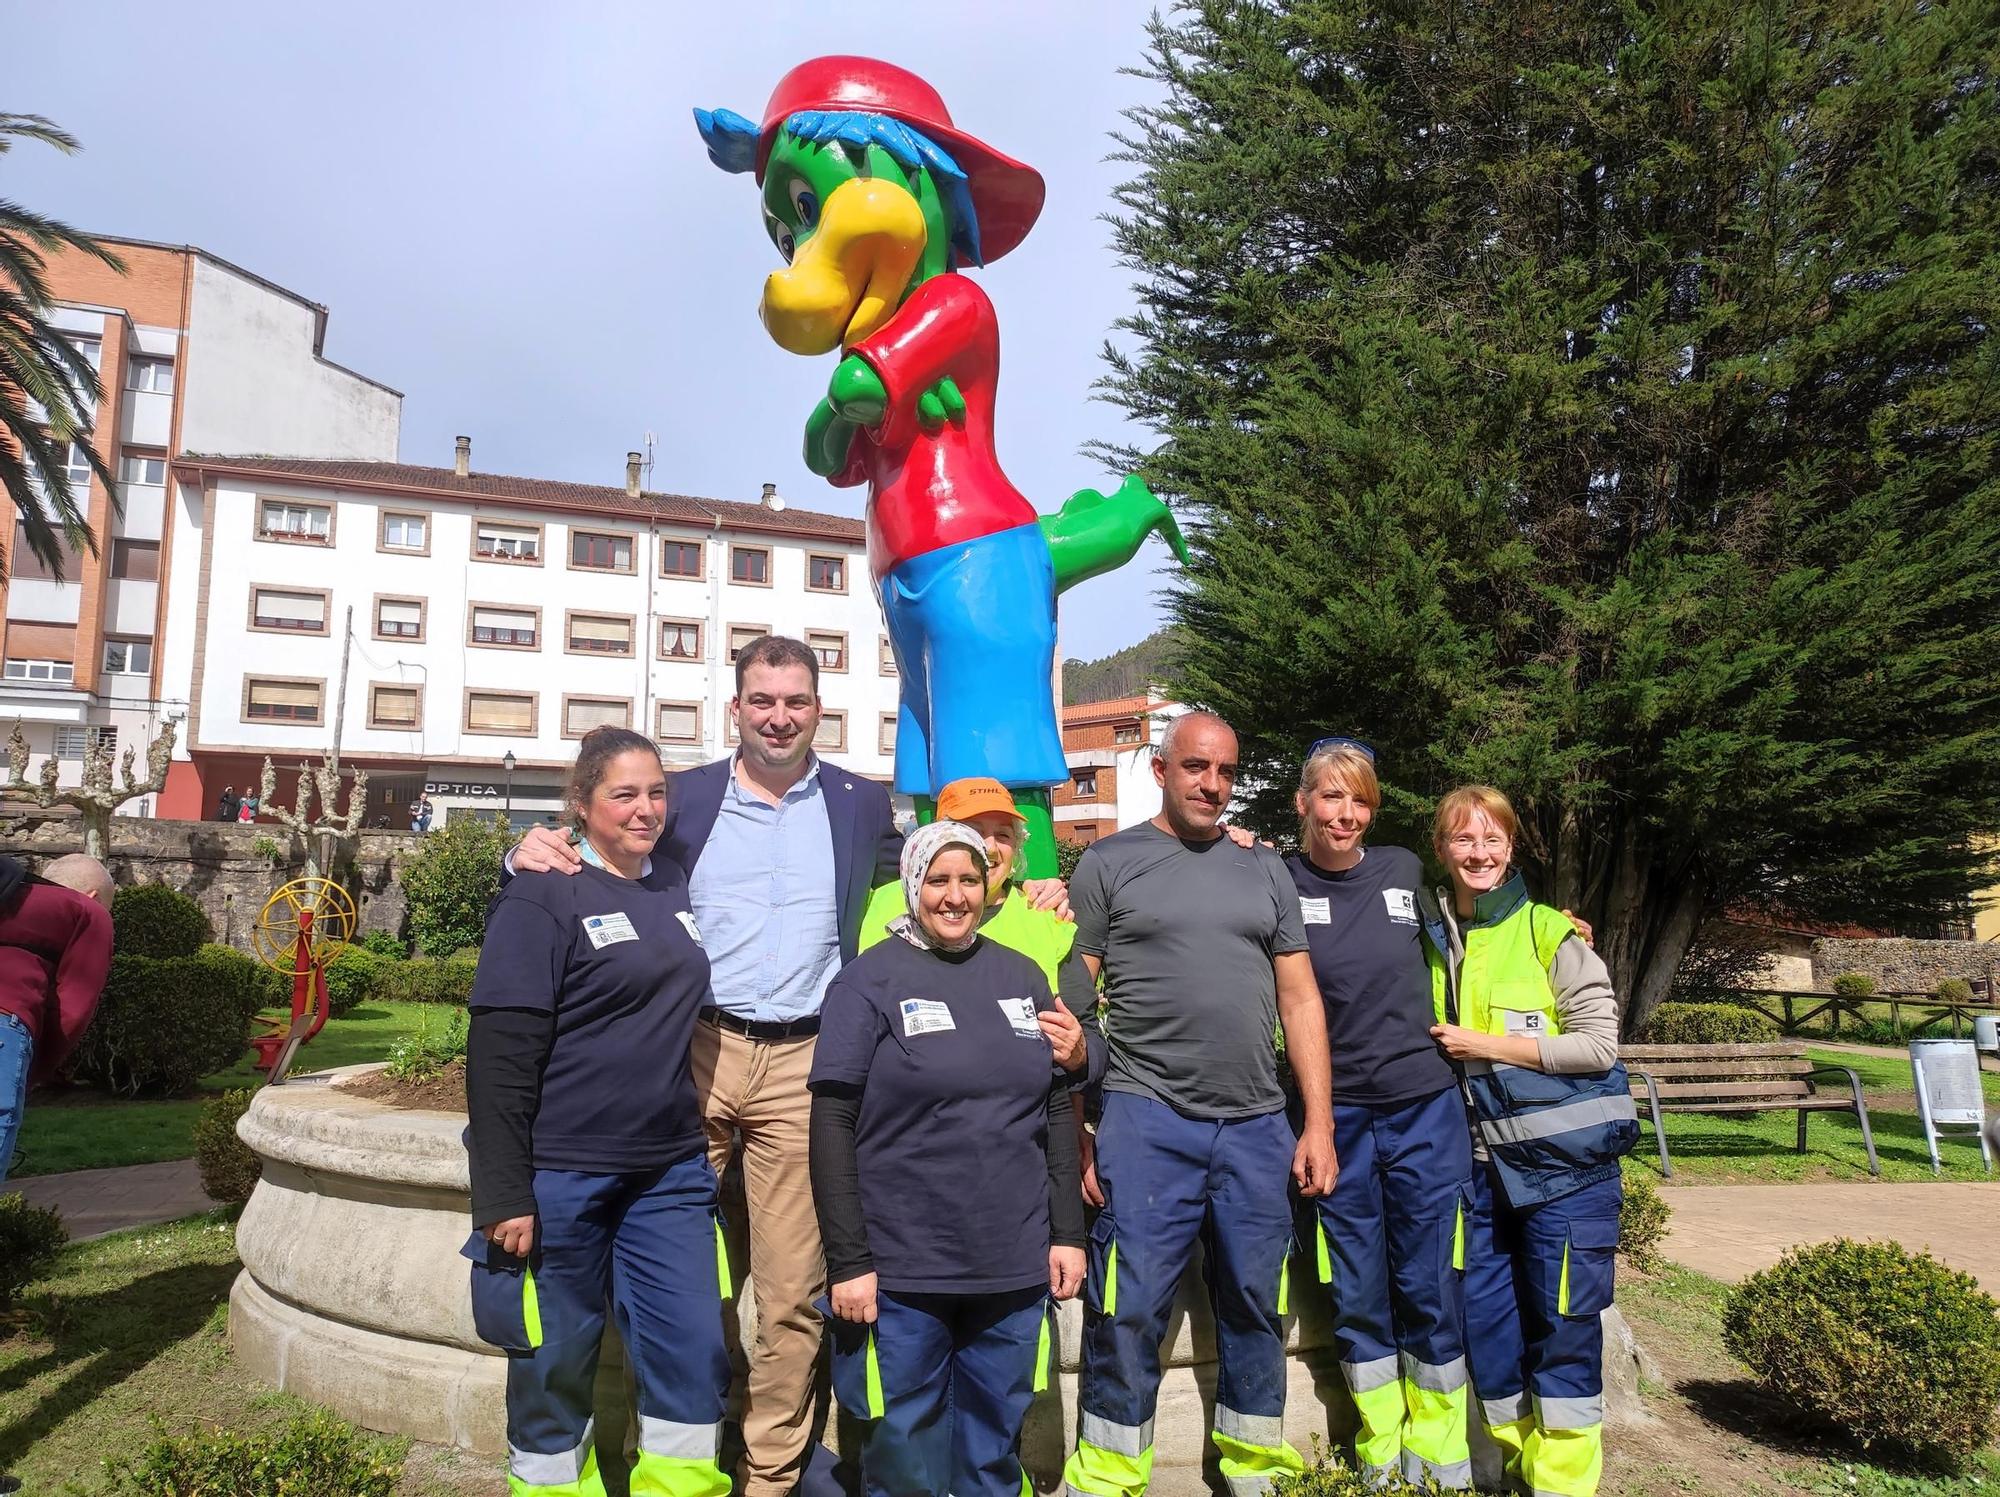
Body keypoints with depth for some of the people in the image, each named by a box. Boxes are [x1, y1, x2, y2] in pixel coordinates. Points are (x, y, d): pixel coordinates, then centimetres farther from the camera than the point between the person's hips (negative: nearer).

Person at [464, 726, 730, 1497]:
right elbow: (499, 1052, -11)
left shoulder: (675, 883, 9)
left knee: (694, 1353, 4)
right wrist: (503, 1193, -14)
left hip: (671, 1171, 5)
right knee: (557, 1361, 9)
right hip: (564, 1174, -5)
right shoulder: (543, 894, -8)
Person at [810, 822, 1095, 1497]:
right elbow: (833, 1127, -7)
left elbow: (1057, 1114, 12)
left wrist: (1067, 1233, 7)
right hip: (902, 1273, -4)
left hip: (1016, 1267, 4)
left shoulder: (1022, 976, 8)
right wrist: (848, 1261, -11)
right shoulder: (868, 980, -4)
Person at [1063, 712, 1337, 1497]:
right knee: (1129, 1310, 0)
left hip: (1258, 1127, 4)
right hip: (1145, 1121, -3)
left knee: (1256, 1307, 14)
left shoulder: (1265, 871, 12)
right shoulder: (1108, 863, 1)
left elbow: (1300, 1001, 12)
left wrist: (1319, 1123, 5)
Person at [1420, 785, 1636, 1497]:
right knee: (1483, 1316, 9)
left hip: (1565, 1155, -4)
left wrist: (1486, 1046, -14)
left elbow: (1599, 1044, -11)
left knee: (1564, 1321, 1)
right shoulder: (1429, 937, 6)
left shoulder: (1550, 932, -7)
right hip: (1482, 1159, 5)